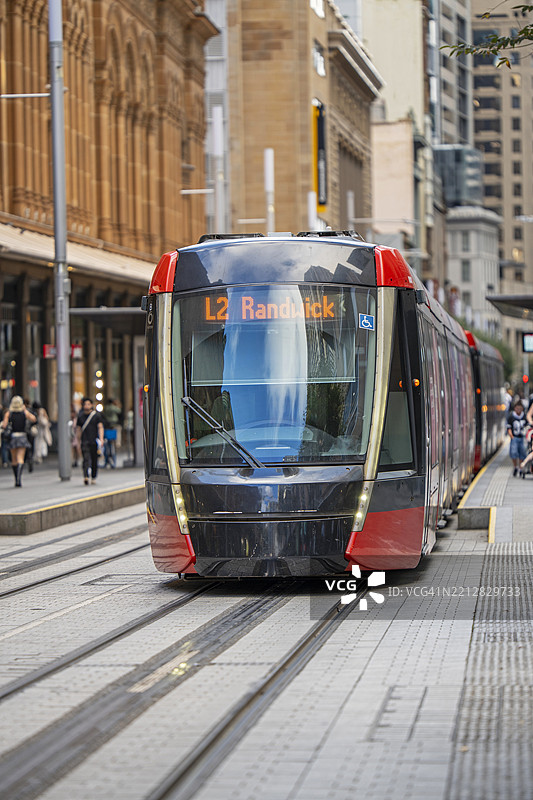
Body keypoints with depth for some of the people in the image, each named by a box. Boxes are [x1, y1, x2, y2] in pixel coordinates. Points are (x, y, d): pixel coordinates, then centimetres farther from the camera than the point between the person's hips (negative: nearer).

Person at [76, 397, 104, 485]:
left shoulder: (97, 415, 4)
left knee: (94, 460, 5)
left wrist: (101, 438, -14)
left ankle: (93, 477, 18)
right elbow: (78, 429, 16)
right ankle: (86, 477, -27)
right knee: (86, 459, -15)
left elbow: (100, 427, -1)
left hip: (94, 441, 0)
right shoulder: (80, 416, 10)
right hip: (84, 441, 0)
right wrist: (78, 440, 15)